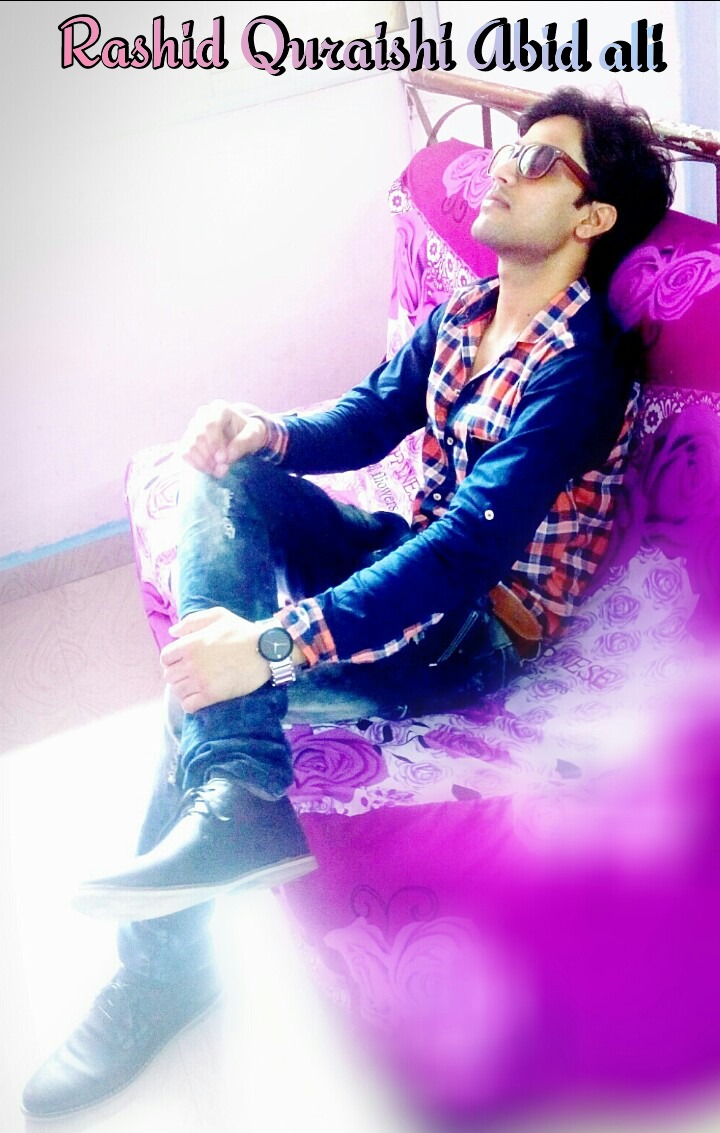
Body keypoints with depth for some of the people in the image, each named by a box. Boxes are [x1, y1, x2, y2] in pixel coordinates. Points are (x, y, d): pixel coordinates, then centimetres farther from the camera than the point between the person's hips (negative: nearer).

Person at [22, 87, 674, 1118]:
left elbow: (471, 546, -31)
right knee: (226, 482, -14)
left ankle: (161, 970, -8)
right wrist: (271, 436, -17)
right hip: (419, 562, 8)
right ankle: (237, 797, -22)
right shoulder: (464, 316, 8)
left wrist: (275, 644, -39)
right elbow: (368, 418, 9)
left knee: (213, 681, -23)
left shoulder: (582, 366, -20)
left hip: (480, 633, -8)